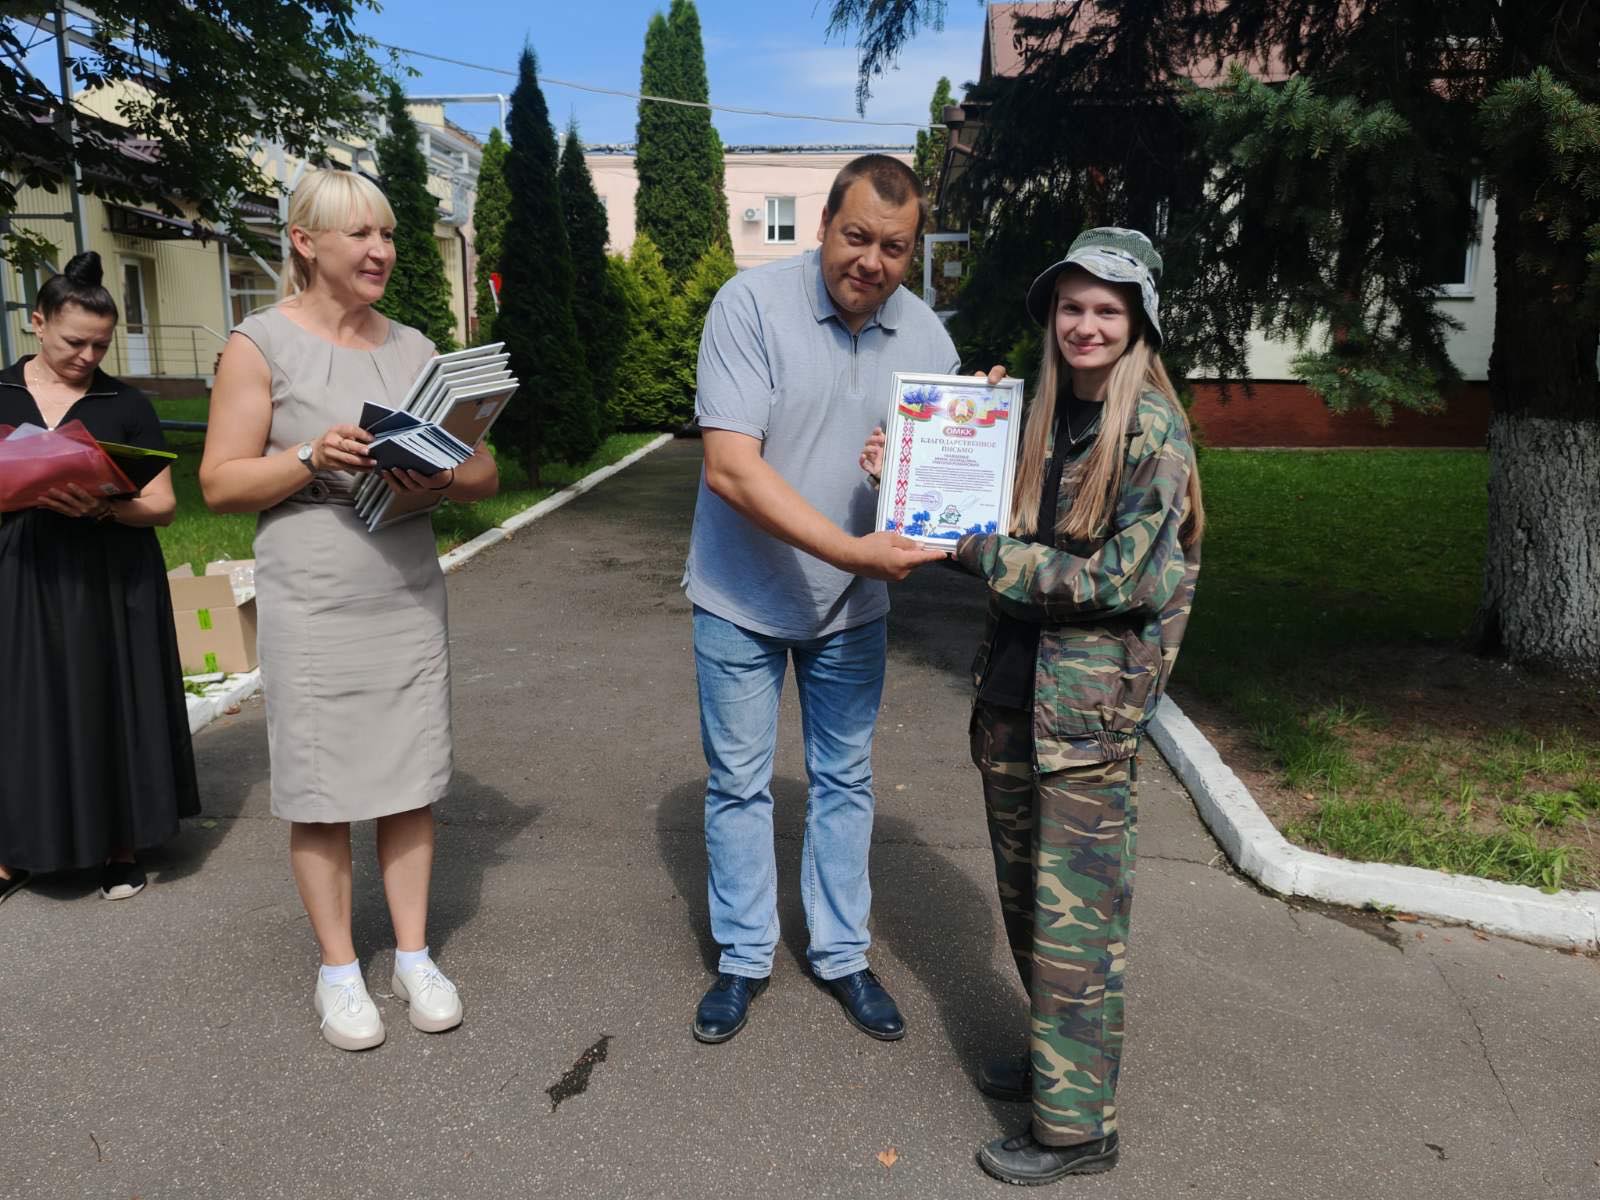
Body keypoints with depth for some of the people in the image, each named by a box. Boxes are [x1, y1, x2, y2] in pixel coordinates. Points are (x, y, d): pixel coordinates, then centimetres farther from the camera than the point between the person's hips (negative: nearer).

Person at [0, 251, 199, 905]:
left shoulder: (127, 405, 2)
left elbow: (163, 504, 0)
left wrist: (102, 505, -19)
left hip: (113, 580, -1)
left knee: (113, 701, 4)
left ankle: (121, 846, 16)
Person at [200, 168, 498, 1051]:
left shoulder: (413, 348, 9)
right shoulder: (261, 343, -3)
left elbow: (483, 472, 7)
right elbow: (220, 484, -6)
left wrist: (441, 478, -14)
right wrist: (311, 457, -22)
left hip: (409, 597, 4)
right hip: (312, 607, -3)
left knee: (410, 781, 8)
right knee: (321, 790, 4)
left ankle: (414, 956, 22)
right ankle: (338, 970, 21)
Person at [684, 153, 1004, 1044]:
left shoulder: (924, 334, -4)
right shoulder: (753, 305, -18)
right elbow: (731, 469, -26)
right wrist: (850, 549, -33)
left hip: (854, 604, 4)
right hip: (742, 596, -3)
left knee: (846, 781, 14)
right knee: (740, 783, 10)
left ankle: (843, 954, 32)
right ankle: (745, 958, 28)